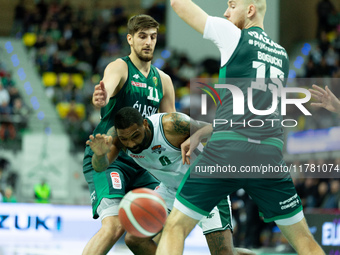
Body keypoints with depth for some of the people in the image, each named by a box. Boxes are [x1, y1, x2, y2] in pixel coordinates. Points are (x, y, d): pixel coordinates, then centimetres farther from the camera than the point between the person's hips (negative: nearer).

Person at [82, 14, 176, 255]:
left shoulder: (163, 80, 12)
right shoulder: (119, 67, -10)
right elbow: (108, 86, -34)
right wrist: (102, 98, -58)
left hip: (139, 161, 8)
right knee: (115, 225, -26)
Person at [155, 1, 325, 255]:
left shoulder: (234, 36, 4)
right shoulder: (281, 55, 21)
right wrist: (202, 132, 29)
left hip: (227, 151, -4)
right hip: (270, 155, 4)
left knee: (175, 227, 4)